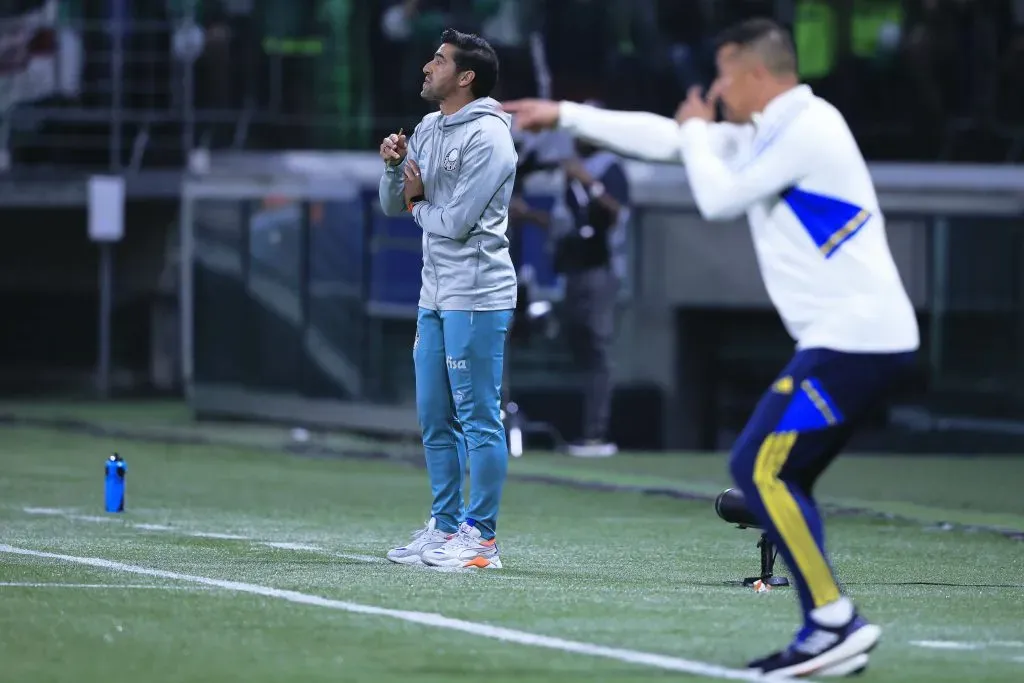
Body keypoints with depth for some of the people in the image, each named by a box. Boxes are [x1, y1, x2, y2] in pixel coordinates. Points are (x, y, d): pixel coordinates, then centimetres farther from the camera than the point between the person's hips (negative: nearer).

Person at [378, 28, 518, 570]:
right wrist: (394, 165, -5)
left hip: (476, 297, -9)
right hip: (435, 295, 9)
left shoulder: (487, 138, -14)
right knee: (435, 419, 13)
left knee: (478, 419, -5)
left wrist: (419, 204, 0)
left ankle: (480, 538, -2)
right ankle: (445, 527, 21)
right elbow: (392, 205, 13)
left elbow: (456, 222, -18)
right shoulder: (428, 129, 12)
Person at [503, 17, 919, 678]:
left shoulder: (809, 128, -11)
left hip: (855, 338, -10)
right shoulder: (771, 133, 17)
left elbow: (720, 198, -10)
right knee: (779, 479, 9)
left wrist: (699, 130, 9)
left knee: (760, 467, -12)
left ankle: (837, 622, -15)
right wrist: (564, 115, 27)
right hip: (857, 339, 10)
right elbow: (665, 138, 24)